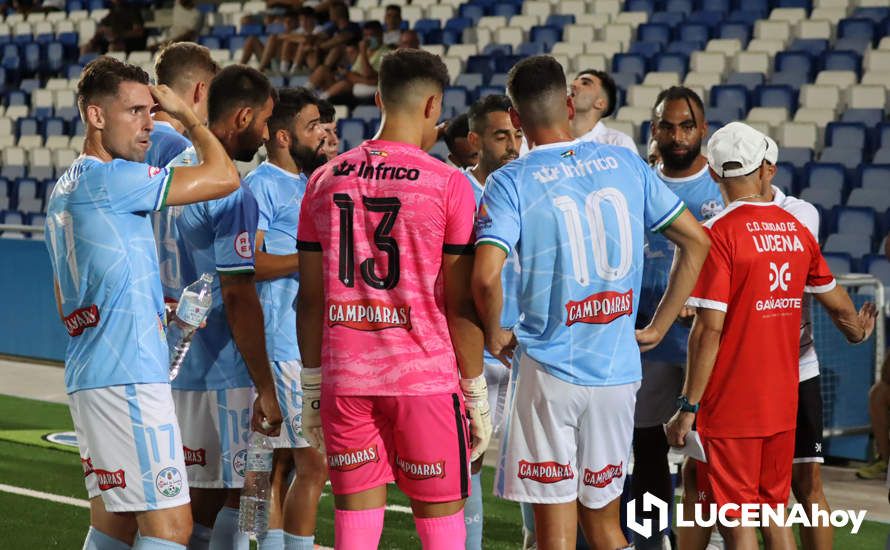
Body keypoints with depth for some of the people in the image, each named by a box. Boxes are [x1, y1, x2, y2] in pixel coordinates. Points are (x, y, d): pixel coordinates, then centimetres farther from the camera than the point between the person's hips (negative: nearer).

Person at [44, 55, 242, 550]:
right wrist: (186, 116, 4)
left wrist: (159, 311, 22)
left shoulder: (64, 190, 19)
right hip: (127, 378, -10)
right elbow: (224, 176, -11)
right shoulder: (110, 178, -12)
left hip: (90, 378, 10)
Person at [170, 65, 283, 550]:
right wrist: (266, 388, -15)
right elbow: (238, 297, -19)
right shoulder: (231, 195, -16)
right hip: (225, 374, -8)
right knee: (239, 498, -1)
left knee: (204, 498, 13)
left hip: (179, 364, 8)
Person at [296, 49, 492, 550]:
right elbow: (460, 305, -5)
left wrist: (312, 388, 15)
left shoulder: (325, 180, 7)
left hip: (344, 380, 3)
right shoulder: (449, 185, -5)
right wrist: (477, 394, 3)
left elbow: (310, 299, 8)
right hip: (425, 378, -3)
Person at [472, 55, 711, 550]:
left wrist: (495, 335, -2)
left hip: (549, 370, -4)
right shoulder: (626, 164, 5)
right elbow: (696, 240, 10)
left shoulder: (511, 182, -8)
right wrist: (659, 326, 14)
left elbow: (486, 277, -21)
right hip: (619, 370, 4)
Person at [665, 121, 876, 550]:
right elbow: (836, 303, 19)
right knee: (775, 513, 16)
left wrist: (688, 407, -13)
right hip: (782, 403, 6)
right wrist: (857, 330, 42)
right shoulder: (797, 230, 5)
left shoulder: (719, 233, -13)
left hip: (729, 408, -6)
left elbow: (709, 328, -18)